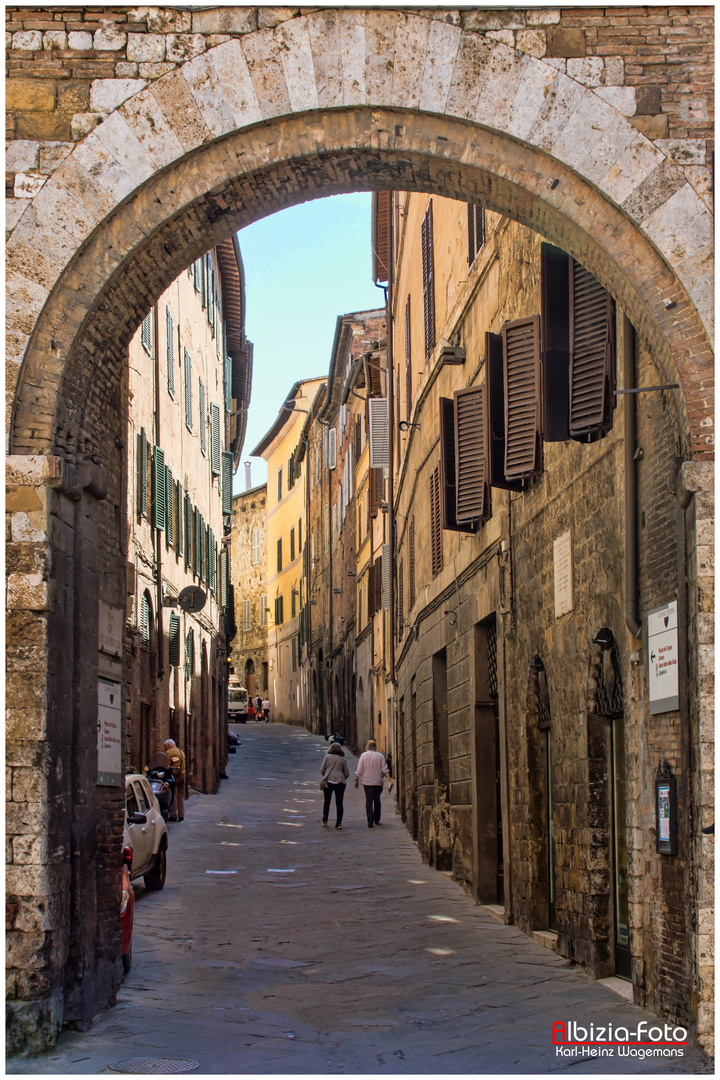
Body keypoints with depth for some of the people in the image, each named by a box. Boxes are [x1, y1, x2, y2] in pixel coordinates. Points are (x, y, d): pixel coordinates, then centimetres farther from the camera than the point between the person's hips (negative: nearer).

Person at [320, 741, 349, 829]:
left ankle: (325, 820, 23)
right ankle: (338, 823, -3)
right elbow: (347, 773, 6)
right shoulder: (343, 759, 8)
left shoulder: (327, 757, 3)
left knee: (327, 801, 14)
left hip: (328, 781, 0)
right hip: (340, 782, 0)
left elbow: (322, 770, 0)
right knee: (339, 803, 1)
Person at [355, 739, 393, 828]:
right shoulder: (380, 756, 2)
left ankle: (370, 821, -13)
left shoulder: (363, 755, -2)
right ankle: (377, 820, 21)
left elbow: (359, 770, -2)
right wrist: (390, 780, -2)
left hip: (367, 782, -2)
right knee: (377, 801, 16)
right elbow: (385, 769, -3)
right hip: (378, 782, 2)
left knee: (369, 801, -1)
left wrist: (357, 780, 8)